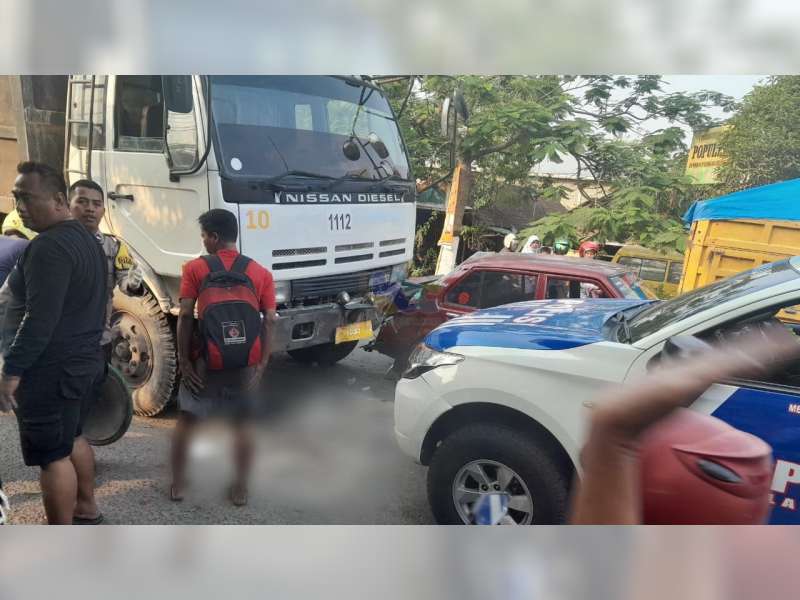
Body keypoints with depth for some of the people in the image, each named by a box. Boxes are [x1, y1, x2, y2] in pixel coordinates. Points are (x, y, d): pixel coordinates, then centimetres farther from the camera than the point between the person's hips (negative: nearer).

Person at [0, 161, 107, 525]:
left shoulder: (49, 246, -21)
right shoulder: (85, 239, 11)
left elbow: (39, 318, -25)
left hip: (50, 369, -10)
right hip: (82, 360, 10)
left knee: (52, 455, 0)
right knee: (72, 438, 23)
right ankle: (86, 510, 37)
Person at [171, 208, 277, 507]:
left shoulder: (195, 268, -2)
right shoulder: (261, 273, 3)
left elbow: (185, 316, -8)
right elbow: (269, 320, -1)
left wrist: (183, 359, -2)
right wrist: (262, 364, 4)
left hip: (205, 361, -1)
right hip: (245, 363, 1)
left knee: (186, 420, 17)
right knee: (242, 424, 14)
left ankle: (178, 483, 25)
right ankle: (240, 488, 20)